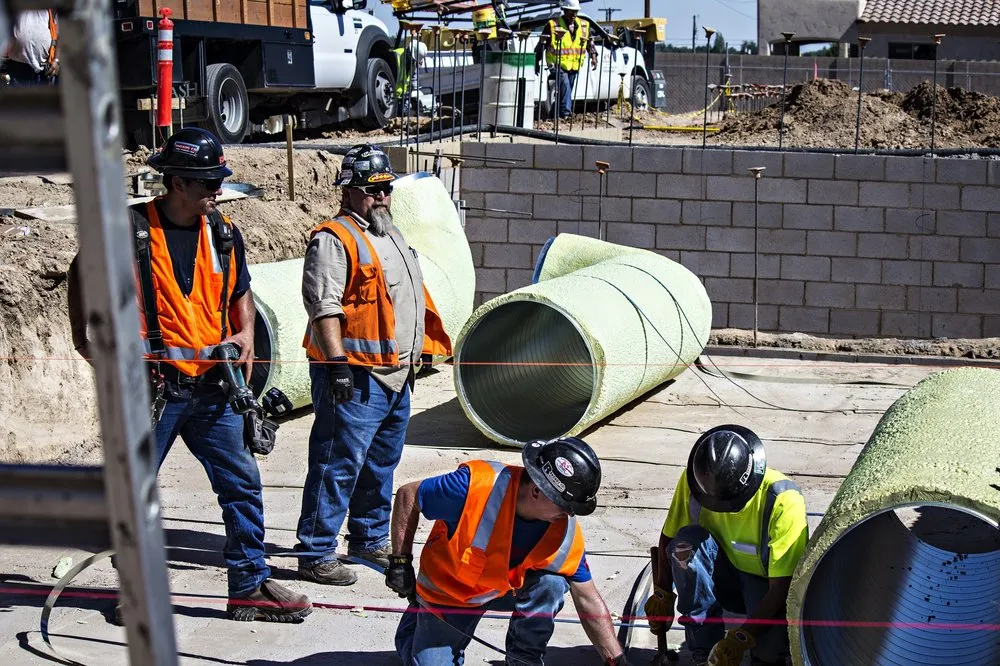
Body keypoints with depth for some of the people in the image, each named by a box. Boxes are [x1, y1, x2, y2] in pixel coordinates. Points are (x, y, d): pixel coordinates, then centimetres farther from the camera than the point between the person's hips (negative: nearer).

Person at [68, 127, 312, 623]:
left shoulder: (223, 233, 9)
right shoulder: (131, 229, -7)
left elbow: (240, 290, 24)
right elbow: (83, 279, 5)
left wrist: (245, 332, 6)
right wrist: (85, 336, -4)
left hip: (212, 386, 4)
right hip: (150, 383, -4)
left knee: (242, 483, 3)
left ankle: (249, 586, 13)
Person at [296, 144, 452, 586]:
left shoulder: (391, 236, 20)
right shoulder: (333, 239, -10)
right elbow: (323, 306, -19)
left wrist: (414, 358, 25)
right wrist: (337, 362, -25)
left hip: (396, 375, 9)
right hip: (354, 376, -9)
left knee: (382, 463, 18)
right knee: (338, 465, -8)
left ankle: (370, 539, 31)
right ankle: (316, 555, -3)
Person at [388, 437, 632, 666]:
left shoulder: (566, 532, -21)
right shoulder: (476, 486, -35)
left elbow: (588, 601, -12)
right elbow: (407, 495, -19)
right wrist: (401, 561, -18)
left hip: (507, 589, 2)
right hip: (447, 595, -1)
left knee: (551, 583, -27)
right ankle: (418, 621, 25)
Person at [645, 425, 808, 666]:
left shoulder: (783, 500, -30)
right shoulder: (693, 480, -18)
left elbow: (782, 587, -27)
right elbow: (669, 538, -1)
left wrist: (738, 641, -30)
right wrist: (662, 595, -6)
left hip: (767, 587, -4)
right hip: (723, 579, 4)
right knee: (687, 541, -29)